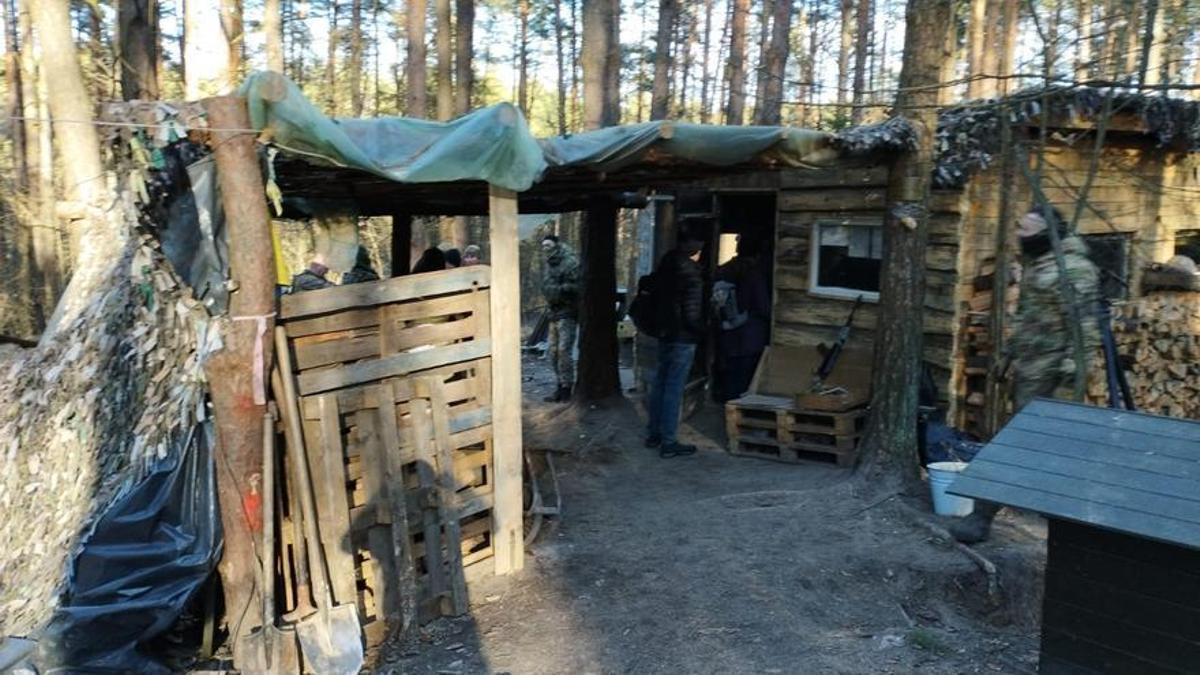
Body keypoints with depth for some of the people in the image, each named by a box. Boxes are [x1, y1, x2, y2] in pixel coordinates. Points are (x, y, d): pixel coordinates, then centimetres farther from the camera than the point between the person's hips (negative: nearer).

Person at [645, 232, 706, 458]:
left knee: (659, 384, 15)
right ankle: (668, 443, 1)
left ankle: (653, 434, 25)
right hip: (683, 339, -8)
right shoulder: (692, 277, -18)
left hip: (665, 335, 8)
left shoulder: (667, 267, 4)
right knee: (674, 390, -4)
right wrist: (703, 331, -2)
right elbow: (692, 315, -19)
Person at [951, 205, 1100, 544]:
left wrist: (1070, 376, -23)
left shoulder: (1073, 269, -15)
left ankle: (983, 517, -7)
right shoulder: (1036, 265, 14)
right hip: (1027, 366, 10)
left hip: (1046, 371, -10)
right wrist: (1009, 353, 23)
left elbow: (1084, 327, -20)